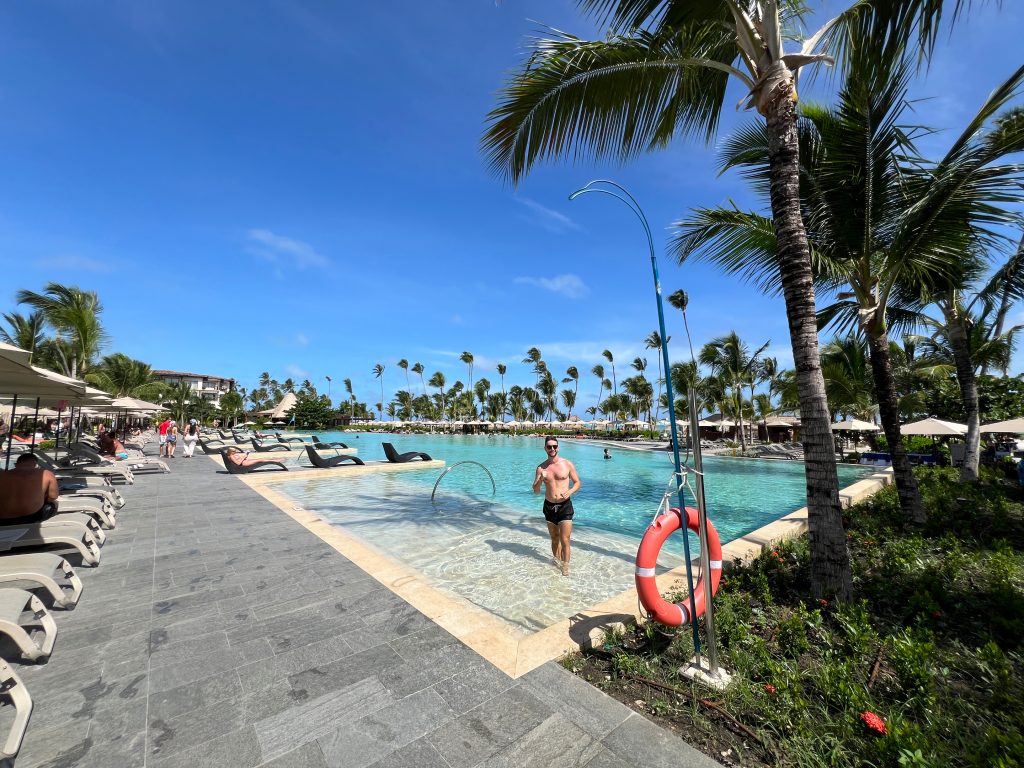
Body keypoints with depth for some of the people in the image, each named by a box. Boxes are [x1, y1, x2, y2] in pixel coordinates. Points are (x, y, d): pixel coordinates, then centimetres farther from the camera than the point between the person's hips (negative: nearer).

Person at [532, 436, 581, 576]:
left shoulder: (567, 464, -7)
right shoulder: (541, 467, -2)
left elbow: (578, 483, 2)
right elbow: (536, 491, -1)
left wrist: (570, 491, -18)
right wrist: (540, 479, -21)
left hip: (565, 506, -3)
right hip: (549, 506, 3)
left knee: (564, 540, -4)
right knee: (554, 539, 18)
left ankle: (565, 567, 12)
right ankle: (557, 561, 37)